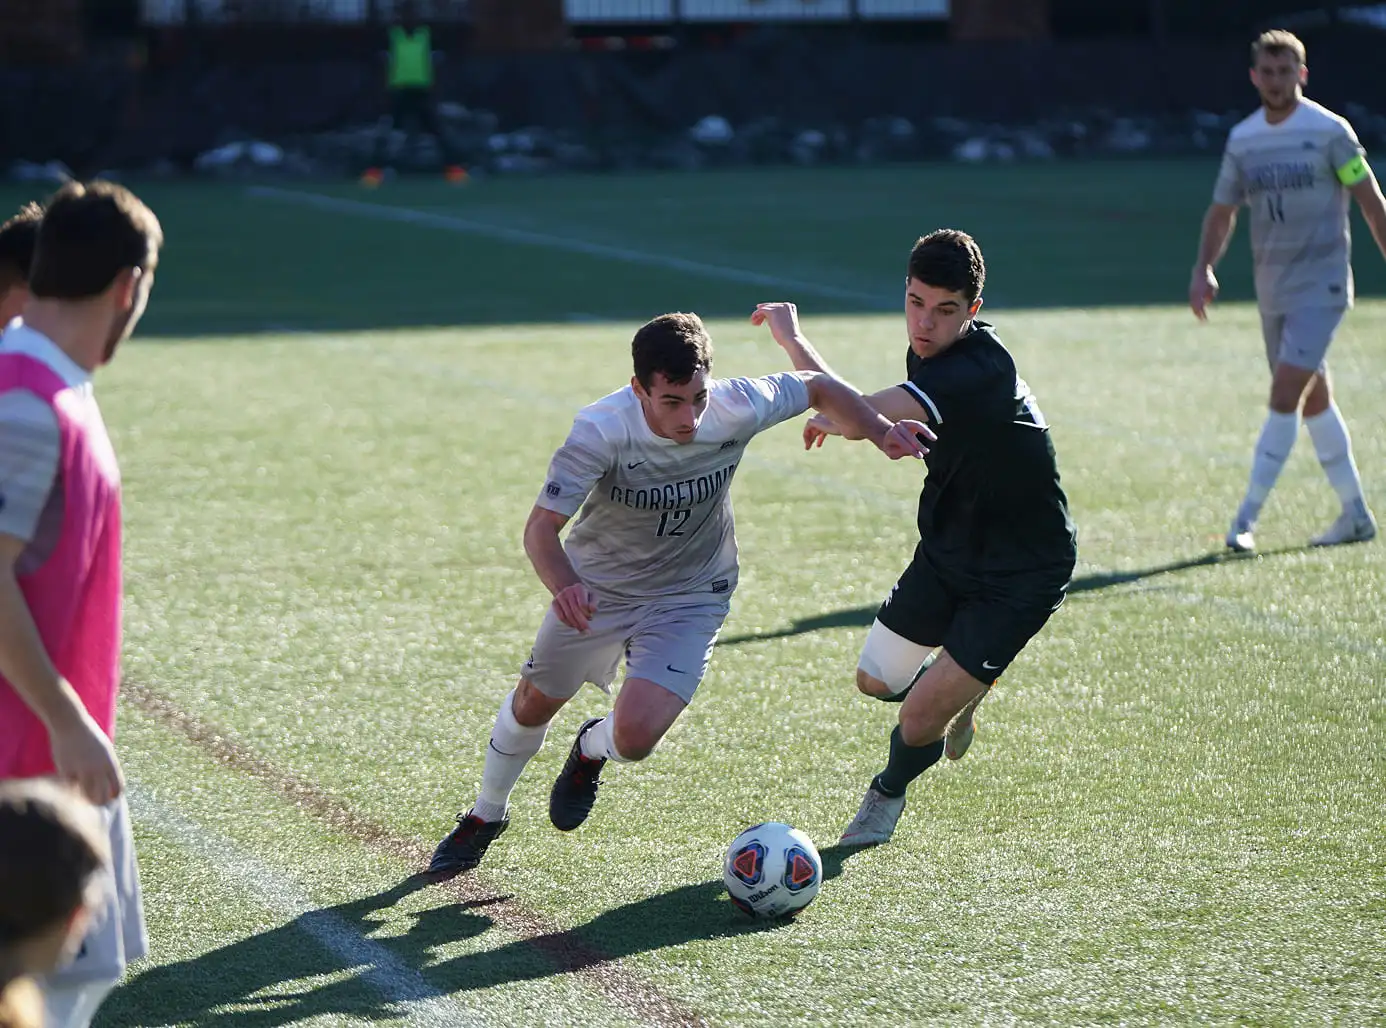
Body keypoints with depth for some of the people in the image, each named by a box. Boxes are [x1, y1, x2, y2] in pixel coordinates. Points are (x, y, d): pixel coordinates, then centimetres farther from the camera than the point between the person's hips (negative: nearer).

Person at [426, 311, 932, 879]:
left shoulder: (736, 408, -27)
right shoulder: (601, 430, -33)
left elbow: (817, 387, -7)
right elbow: (542, 527, -33)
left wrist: (880, 430, -17)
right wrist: (564, 587, -52)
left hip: (688, 597, 0)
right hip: (596, 584, 0)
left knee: (635, 736, -18)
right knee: (533, 703, 19)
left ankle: (591, 749, 22)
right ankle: (485, 816, 49)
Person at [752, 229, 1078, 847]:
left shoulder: (976, 371, -34)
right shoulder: (930, 354, -4)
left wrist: (791, 337, -31)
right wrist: (846, 416, 7)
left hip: (1022, 574, -8)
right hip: (949, 548, 8)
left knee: (921, 718, -8)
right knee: (876, 681, 14)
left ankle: (889, 791, 25)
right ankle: (958, 693, 45)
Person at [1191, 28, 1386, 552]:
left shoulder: (1328, 131, -8)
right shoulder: (1242, 139, 7)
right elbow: (1222, 211, 14)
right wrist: (1203, 268, -1)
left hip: (1320, 285, -6)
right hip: (1272, 288, 6)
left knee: (1285, 396, -15)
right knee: (1313, 399, 12)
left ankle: (1246, 518, -13)